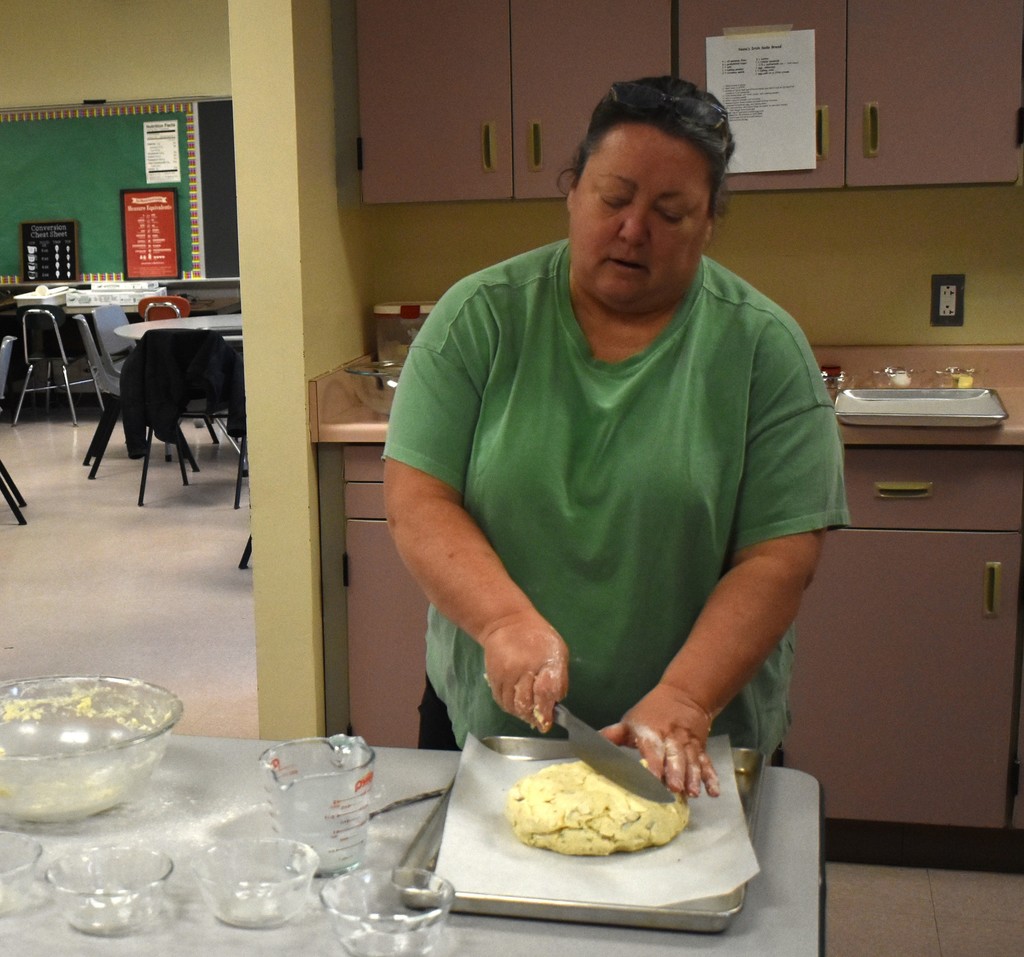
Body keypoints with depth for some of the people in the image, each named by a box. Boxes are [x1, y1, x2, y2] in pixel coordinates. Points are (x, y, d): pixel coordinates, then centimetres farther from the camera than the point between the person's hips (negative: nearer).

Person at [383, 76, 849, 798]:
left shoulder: (766, 349, -8)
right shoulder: (479, 316, -6)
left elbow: (779, 559, -13)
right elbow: (417, 501, -10)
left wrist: (682, 704, -24)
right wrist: (507, 620, -26)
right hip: (485, 720, 2)